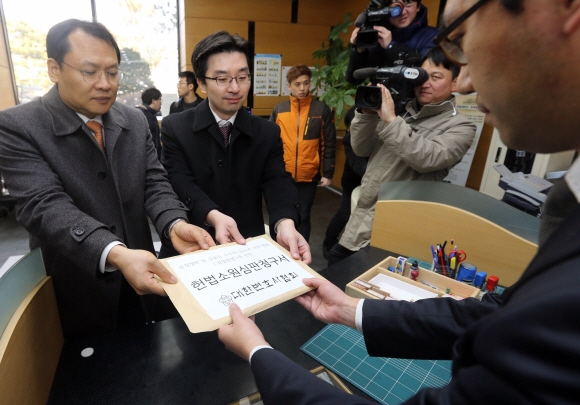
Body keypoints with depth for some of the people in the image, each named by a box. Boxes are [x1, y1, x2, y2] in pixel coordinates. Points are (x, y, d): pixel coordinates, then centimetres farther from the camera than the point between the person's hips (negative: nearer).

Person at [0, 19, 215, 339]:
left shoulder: (135, 122, 1)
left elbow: (154, 184, -4)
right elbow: (46, 206, -25)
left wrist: (175, 225, -26)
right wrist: (115, 253, -42)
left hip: (137, 279, 4)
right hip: (74, 291, -3)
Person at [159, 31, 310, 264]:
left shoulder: (268, 133, 1)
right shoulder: (175, 128, -4)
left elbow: (277, 182, -11)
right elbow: (179, 183, -16)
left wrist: (285, 223, -33)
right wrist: (212, 216, -36)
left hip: (248, 250, 2)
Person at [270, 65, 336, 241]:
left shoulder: (322, 109, -1)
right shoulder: (279, 110, 3)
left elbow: (329, 144, 1)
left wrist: (328, 173, -2)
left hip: (308, 175, -1)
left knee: (303, 217, 10)